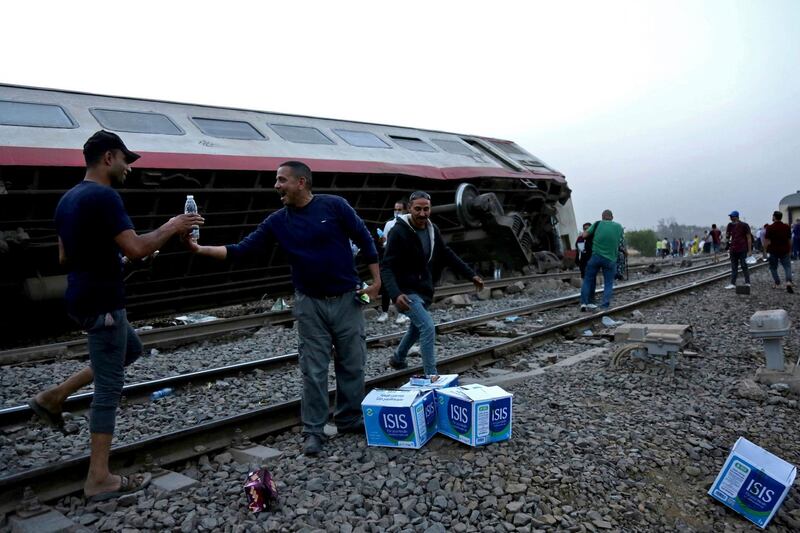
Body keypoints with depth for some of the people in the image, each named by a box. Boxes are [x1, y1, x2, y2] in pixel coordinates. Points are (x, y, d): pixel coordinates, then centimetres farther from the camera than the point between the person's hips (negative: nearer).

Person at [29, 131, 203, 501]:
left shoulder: (68, 198, 12)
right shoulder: (104, 196, -18)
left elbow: (64, 258, 18)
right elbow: (136, 249, -26)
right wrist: (171, 227, -13)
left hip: (83, 299, 10)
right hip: (102, 303, -10)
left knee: (131, 350, 28)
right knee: (109, 388, -1)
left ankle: (52, 398, 25)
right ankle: (99, 479, 8)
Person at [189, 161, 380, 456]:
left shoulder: (334, 205, -8)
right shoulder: (277, 221, 0)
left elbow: (364, 239, -3)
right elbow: (243, 250, -1)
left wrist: (376, 280, -5)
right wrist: (201, 248, -12)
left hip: (347, 299, -1)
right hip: (310, 304, 1)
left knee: (352, 364, 8)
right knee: (314, 370, 3)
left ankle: (350, 420, 26)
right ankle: (314, 431, 14)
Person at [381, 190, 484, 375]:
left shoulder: (432, 230, 2)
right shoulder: (399, 232, -19)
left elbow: (448, 255, 11)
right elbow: (386, 267, -23)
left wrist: (471, 275, 7)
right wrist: (396, 294, -37)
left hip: (425, 290, 8)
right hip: (407, 292, -8)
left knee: (417, 328, 23)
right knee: (428, 327, -19)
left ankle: (398, 359, 48)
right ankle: (432, 377, -11)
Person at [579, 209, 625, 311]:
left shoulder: (598, 224, 1)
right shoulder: (618, 227, 7)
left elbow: (584, 235, 0)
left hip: (596, 256, 0)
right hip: (610, 259, 1)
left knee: (588, 279, 10)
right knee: (608, 283, 8)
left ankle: (584, 303, 6)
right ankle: (605, 306, 0)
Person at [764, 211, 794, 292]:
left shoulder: (769, 228, -9)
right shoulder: (787, 227, 3)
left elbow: (766, 241, -10)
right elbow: (789, 240, 10)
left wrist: (765, 250, 1)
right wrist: (790, 250, 18)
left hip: (773, 251, -2)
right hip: (785, 251, 2)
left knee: (773, 268, 11)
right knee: (787, 266, 4)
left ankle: (777, 284, 10)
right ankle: (789, 282, -18)